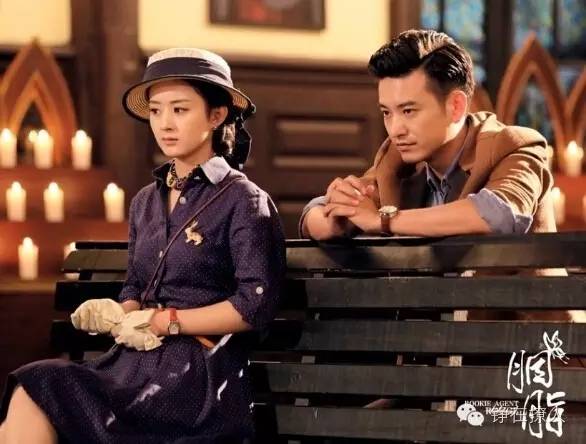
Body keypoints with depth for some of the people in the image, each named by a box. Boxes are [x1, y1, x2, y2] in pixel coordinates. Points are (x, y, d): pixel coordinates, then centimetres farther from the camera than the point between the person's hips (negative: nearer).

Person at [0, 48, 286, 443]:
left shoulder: (244, 200, -3)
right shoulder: (146, 203, 18)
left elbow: (257, 305, -10)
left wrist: (166, 322, -10)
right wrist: (116, 315, -2)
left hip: (200, 372, -6)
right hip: (138, 363, 6)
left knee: (37, 390, -23)